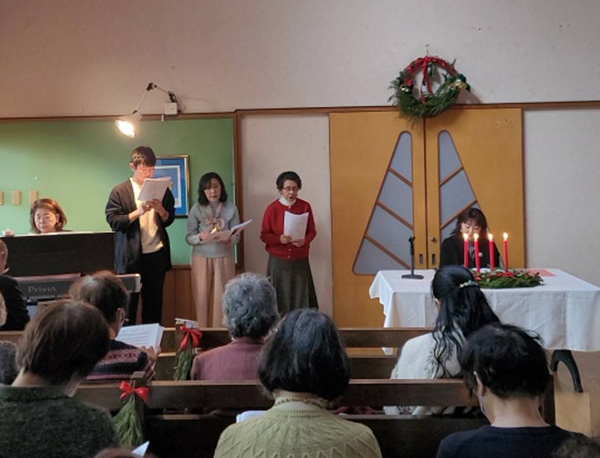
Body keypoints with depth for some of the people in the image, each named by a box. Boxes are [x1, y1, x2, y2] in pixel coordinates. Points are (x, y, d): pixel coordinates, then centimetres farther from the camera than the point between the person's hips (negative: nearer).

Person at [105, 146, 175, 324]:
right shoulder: (120, 191, -1)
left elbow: (169, 220, 11)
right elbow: (113, 221, -8)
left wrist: (160, 210, -10)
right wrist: (139, 212, -19)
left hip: (156, 254, 3)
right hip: (131, 256, -3)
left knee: (154, 301, 7)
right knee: (129, 302, 1)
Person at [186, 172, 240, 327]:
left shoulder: (231, 208, 0)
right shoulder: (196, 209, -2)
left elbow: (236, 236, -1)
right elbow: (189, 237, -4)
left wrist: (229, 240, -23)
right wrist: (200, 237, -24)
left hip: (224, 258, 0)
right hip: (201, 258, 0)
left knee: (223, 298, 3)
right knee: (202, 297, 4)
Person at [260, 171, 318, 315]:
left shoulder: (305, 206, -1)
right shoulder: (272, 209, -6)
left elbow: (312, 231, 5)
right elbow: (264, 235, -2)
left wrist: (305, 240, -16)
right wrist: (279, 239, -20)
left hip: (300, 261, 1)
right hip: (278, 261, -1)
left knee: (301, 298, 3)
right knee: (280, 299, 1)